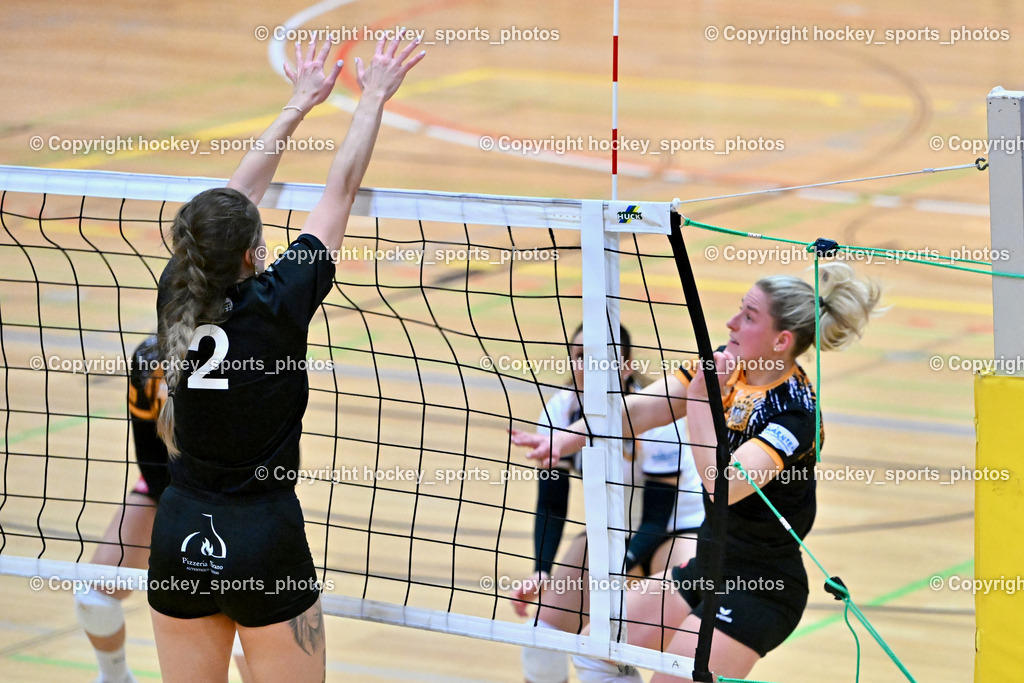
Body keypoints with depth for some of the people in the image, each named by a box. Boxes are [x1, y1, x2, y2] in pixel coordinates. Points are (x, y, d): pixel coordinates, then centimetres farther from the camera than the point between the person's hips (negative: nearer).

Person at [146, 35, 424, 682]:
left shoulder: (177, 295, -3)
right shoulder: (276, 306, -15)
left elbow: (238, 195, 10)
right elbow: (341, 192, -5)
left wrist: (300, 104, 21)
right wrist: (373, 99, 5)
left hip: (180, 541, 5)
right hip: (264, 543, -5)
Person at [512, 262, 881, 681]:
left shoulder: (794, 411, -24)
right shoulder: (726, 366, -1)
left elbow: (722, 485, -35)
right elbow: (638, 409, -5)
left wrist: (700, 399, -35)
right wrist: (566, 439, -18)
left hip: (760, 593, -9)